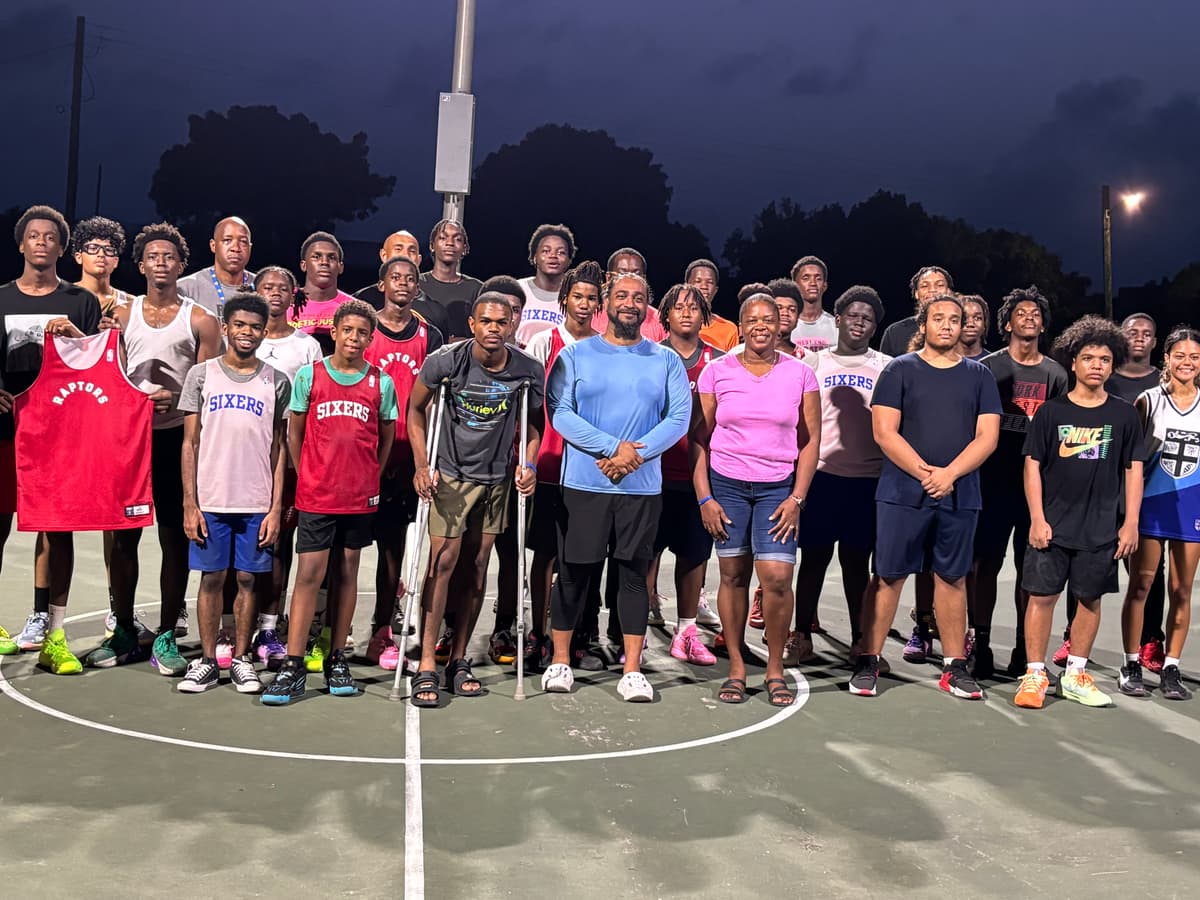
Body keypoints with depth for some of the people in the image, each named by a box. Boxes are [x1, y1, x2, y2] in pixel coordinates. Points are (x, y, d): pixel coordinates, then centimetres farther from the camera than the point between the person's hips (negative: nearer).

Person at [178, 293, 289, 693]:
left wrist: (276, 507, -2)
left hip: (258, 503, 0)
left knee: (249, 579, 6)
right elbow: (190, 442, 3)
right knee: (212, 578, 5)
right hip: (210, 500, 0)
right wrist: (190, 504, -3)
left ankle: (241, 659, 17)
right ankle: (207, 661, 15)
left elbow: (279, 449, 5)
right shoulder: (202, 374, 4)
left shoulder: (276, 381, 5)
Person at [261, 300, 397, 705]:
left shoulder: (381, 383, 3)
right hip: (316, 494, -2)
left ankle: (336, 660, 18)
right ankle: (293, 667, -2)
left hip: (359, 496, 2)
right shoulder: (309, 375, 1)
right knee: (309, 575, -5)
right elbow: (294, 433, 7)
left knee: (347, 573, 8)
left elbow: (386, 437, 13)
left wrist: (370, 477, 9)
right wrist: (305, 477, 7)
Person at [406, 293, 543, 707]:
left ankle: (459, 661, 18)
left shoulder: (529, 370, -7)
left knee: (477, 567, 7)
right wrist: (422, 465, -9)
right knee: (444, 561, -10)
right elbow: (415, 410, 0)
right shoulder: (446, 360, -13)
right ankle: (426, 667, -6)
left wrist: (528, 464, -7)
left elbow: (532, 423, 9)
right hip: (450, 473, -3)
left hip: (496, 477, 3)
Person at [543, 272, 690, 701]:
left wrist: (635, 455, -15)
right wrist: (613, 447, -17)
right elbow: (559, 412, -7)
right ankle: (560, 661, 19)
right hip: (583, 484, -1)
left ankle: (632, 670, 9)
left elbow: (678, 418, -1)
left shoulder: (667, 361, 7)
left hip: (643, 487, 1)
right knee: (575, 572, 5)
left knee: (634, 573, 4)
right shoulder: (575, 355, 3)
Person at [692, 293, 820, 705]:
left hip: (778, 487, 0)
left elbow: (810, 440, 4)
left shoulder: (800, 374, 3)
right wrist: (704, 497, -3)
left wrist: (797, 498, -4)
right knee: (733, 575, 2)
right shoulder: (717, 371, 2)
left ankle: (775, 669, 7)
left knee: (777, 577, -11)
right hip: (726, 484, 1)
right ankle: (736, 668, 14)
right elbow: (700, 438, 4)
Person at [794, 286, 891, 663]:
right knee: (813, 558, 4)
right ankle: (801, 637, 11)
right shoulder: (815, 362, 8)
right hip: (821, 474, 0)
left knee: (857, 561, 7)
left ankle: (860, 640, 15)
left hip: (868, 478, 0)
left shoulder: (886, 368, 7)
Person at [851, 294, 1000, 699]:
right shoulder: (899, 370, 3)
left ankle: (954, 666, 16)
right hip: (902, 493, -2)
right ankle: (868, 663, 6)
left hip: (959, 495, 2)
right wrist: (925, 473, -13)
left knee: (952, 578, 9)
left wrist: (948, 474, -12)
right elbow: (884, 431, -5)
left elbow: (987, 437, 2)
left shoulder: (979, 376, 10)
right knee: (889, 576, 0)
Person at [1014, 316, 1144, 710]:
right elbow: (1033, 466, 0)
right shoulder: (1051, 412, 0)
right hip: (1053, 526, -2)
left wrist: (1131, 523, 1)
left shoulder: (1124, 415, 5)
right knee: (1042, 595, 0)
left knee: (1090, 598, 8)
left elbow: (1133, 471, 7)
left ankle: (1075, 676, 21)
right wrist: (1037, 519, -7)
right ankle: (1035, 675, 9)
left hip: (1102, 529, 2)